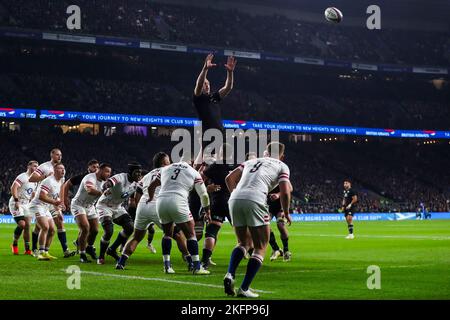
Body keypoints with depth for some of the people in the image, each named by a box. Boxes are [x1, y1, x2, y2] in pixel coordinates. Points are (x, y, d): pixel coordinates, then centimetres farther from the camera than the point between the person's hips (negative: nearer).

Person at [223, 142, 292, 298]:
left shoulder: (251, 161, 29)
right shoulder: (281, 166, 17)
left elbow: (229, 178, 23)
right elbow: (285, 192, 5)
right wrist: (286, 213, 20)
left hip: (235, 199, 5)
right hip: (255, 201, -5)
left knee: (243, 243, 22)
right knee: (260, 248, 8)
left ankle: (230, 275, -1)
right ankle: (244, 289, -3)